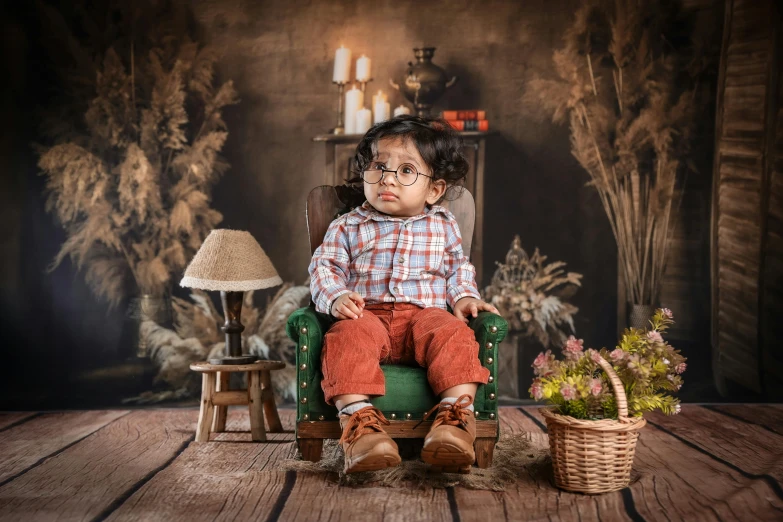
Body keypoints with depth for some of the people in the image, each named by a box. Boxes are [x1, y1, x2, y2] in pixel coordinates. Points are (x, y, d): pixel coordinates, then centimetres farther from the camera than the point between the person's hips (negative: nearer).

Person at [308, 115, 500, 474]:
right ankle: (358, 418, -43)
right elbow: (324, 266, 8)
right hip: (367, 315, -1)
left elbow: (458, 269, 25)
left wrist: (464, 296, 3)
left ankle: (456, 415, -39)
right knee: (347, 337, -34)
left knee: (453, 334, -31)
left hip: (425, 313, 1)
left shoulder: (442, 227, 19)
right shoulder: (348, 227, 14)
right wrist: (336, 298, -13)